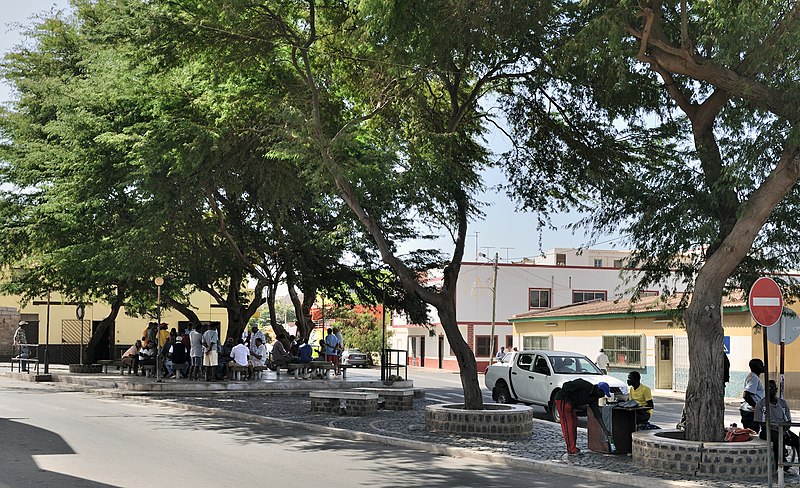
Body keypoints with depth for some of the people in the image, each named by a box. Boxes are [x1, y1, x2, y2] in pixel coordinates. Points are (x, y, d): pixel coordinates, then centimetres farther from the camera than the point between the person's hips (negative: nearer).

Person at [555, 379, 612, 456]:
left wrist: (604, 429, -1)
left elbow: (597, 413, 3)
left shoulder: (593, 397, 2)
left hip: (570, 404, 10)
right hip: (562, 400, -10)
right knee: (568, 425, -10)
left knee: (574, 423, 14)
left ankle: (572, 448, 22)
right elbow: (566, 385, -26)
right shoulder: (584, 385, -23)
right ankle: (571, 450, -7)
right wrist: (566, 399, -20)